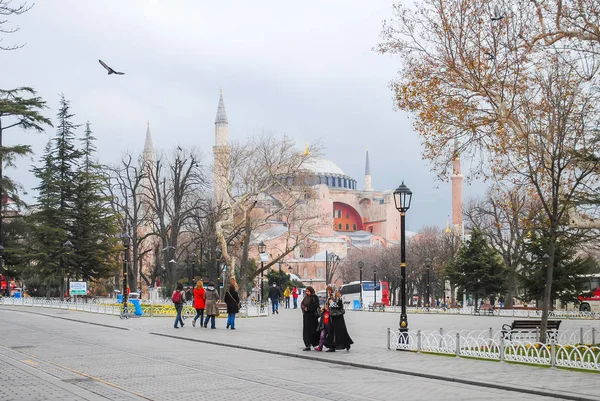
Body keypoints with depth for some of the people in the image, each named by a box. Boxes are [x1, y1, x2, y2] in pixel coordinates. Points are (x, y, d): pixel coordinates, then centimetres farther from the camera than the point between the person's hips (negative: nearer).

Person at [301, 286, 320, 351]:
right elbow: (302, 304, 11)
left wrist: (308, 308, -16)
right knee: (306, 330, 4)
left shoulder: (315, 297, -4)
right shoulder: (306, 297, 15)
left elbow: (315, 305, -15)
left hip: (312, 315, -7)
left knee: (313, 330, -6)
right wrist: (304, 307, -9)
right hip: (305, 315, 7)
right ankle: (307, 345, 6)